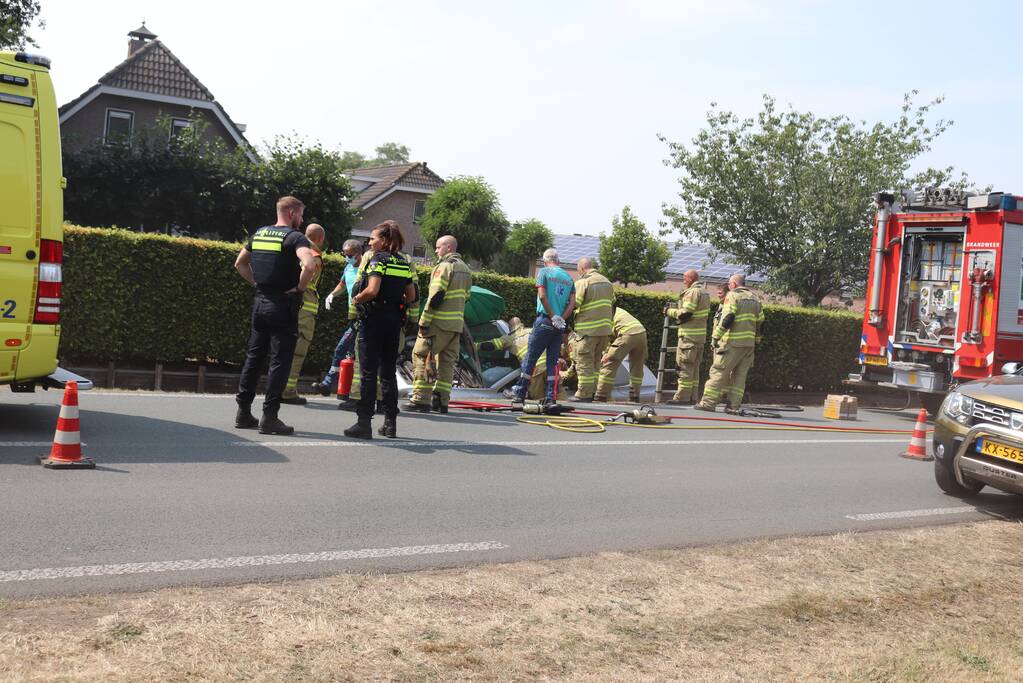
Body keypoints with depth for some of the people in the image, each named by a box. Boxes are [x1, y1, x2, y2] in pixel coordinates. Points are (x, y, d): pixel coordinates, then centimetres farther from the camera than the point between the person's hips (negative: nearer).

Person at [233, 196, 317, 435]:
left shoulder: (259, 234, 12)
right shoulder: (294, 237, -11)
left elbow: (239, 264, 21)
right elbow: (309, 264, -29)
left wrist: (257, 282, 16)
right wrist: (300, 288, -15)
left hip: (260, 301, 7)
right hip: (283, 305, -7)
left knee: (253, 357, 13)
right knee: (280, 361, -2)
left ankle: (243, 412, 17)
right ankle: (269, 417, -2)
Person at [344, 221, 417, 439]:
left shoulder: (378, 260, -10)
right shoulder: (404, 263, 11)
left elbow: (372, 290, -22)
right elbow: (411, 296, 14)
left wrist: (356, 299, -5)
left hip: (373, 318, -7)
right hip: (395, 321, 7)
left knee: (368, 372, -4)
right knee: (389, 372, 13)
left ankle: (364, 423, -5)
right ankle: (390, 423, 16)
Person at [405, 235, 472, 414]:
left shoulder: (444, 266, -11)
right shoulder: (465, 269, 17)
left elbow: (435, 296, -17)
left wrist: (424, 321, -16)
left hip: (438, 323, -8)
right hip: (456, 324, 8)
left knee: (421, 356, -2)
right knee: (447, 360, 11)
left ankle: (421, 399, -7)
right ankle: (442, 401, 10)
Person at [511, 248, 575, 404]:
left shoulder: (544, 272, -1)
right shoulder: (569, 277, 14)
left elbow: (542, 296, -11)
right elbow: (572, 303, 5)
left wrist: (553, 317, -8)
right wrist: (561, 319, -2)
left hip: (545, 321, -4)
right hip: (560, 326, 4)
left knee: (530, 358, 0)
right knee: (552, 361, 8)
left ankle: (520, 394, 1)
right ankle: (550, 396, 4)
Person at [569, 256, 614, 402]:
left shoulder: (582, 282, -10)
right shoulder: (607, 282, 14)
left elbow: (574, 304, -14)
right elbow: (612, 304, 18)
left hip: (588, 330, -7)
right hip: (605, 329, 7)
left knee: (584, 362, -1)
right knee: (595, 362, 15)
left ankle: (584, 394, -1)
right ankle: (593, 392, 16)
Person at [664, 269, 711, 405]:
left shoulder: (693, 292, -13)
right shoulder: (704, 292, 18)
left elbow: (685, 314, -18)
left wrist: (669, 311, -3)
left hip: (689, 335, -10)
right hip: (701, 335, 10)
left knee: (685, 366, -6)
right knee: (694, 367, 12)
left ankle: (682, 397, -6)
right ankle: (692, 396, 15)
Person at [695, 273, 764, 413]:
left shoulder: (732, 295, -5)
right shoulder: (754, 298, 18)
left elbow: (727, 319, -16)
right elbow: (760, 322, 18)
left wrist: (716, 337, -11)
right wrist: (756, 341, 24)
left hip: (733, 343, -7)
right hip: (749, 343, 7)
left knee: (719, 371, -4)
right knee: (740, 374, 9)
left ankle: (708, 402, -5)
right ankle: (733, 405, 6)